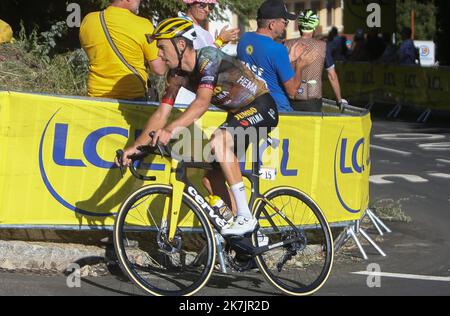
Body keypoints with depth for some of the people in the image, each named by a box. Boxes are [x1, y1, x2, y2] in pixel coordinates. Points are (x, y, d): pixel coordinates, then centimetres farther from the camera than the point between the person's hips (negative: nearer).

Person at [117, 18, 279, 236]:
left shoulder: (208, 57, -26)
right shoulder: (177, 74, -2)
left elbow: (202, 102, -40)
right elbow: (161, 114, -3)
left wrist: (172, 129, -52)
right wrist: (136, 146, -14)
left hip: (262, 107, -9)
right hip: (238, 114, 9)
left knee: (219, 139, -33)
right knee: (213, 178, 2)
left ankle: (246, 217, -31)